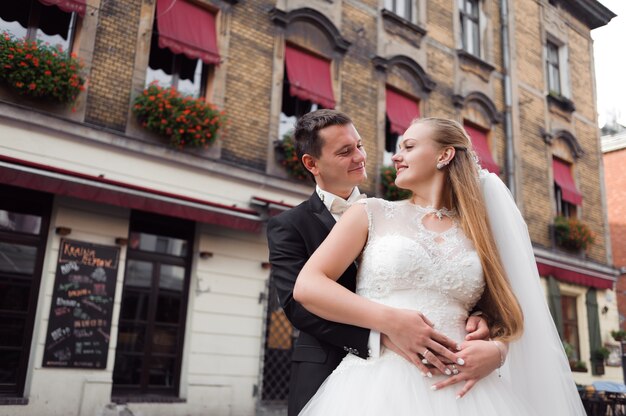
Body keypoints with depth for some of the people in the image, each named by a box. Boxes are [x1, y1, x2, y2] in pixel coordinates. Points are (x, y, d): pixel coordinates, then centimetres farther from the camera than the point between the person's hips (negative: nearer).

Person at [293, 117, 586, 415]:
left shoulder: (476, 232, 12)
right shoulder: (371, 213, 6)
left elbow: (502, 315, 15)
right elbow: (306, 286, -4)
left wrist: (495, 351, -9)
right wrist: (392, 320, -15)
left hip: (460, 389, 2)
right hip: (381, 384, -2)